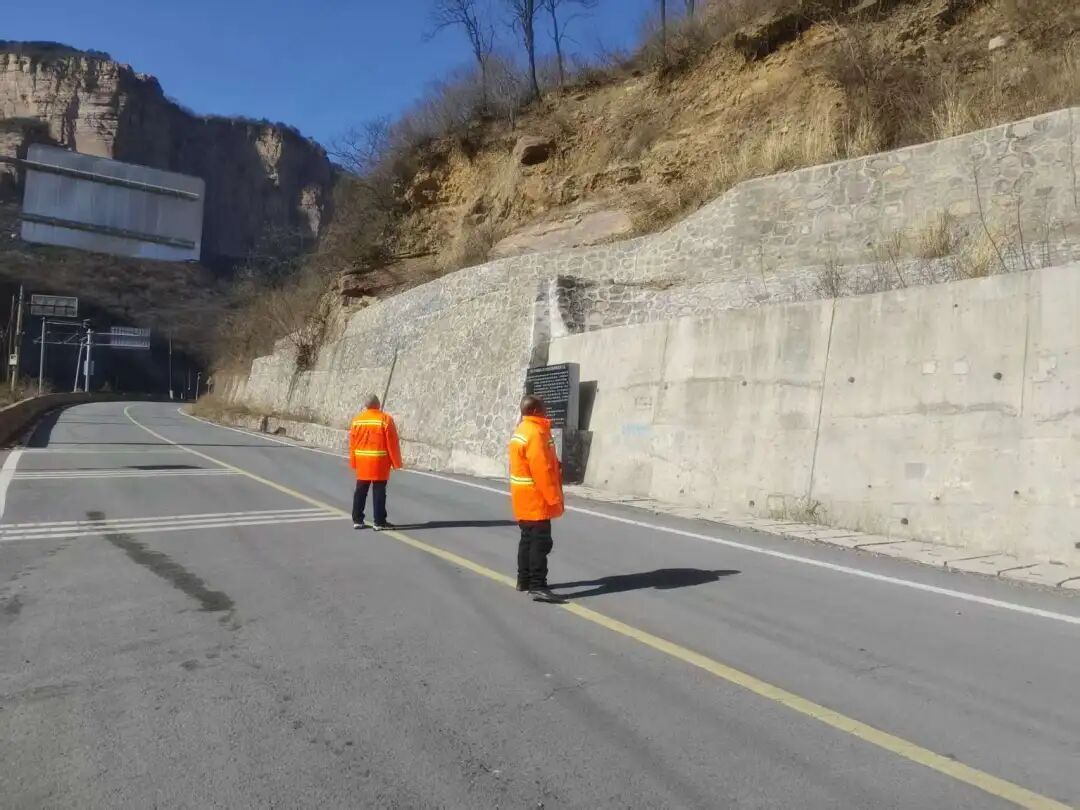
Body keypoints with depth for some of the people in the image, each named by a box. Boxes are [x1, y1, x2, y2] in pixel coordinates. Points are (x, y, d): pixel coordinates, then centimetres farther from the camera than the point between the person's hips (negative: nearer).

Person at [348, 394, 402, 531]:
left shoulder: (357, 419, 5)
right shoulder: (386, 419, -8)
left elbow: (352, 442, 8)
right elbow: (392, 443, -9)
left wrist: (353, 462, 15)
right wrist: (396, 462, -3)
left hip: (362, 461, 4)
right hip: (380, 462, -4)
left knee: (360, 491, 13)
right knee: (379, 491, 0)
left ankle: (357, 520, 17)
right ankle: (379, 522, 3)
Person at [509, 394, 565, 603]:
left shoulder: (522, 430, 14)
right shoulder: (535, 433, -19)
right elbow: (542, 470, -23)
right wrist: (554, 498, -20)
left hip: (525, 499, 10)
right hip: (536, 499, -10)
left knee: (528, 539, 17)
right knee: (540, 541, -9)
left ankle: (524, 580, 26)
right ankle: (537, 586, -11)